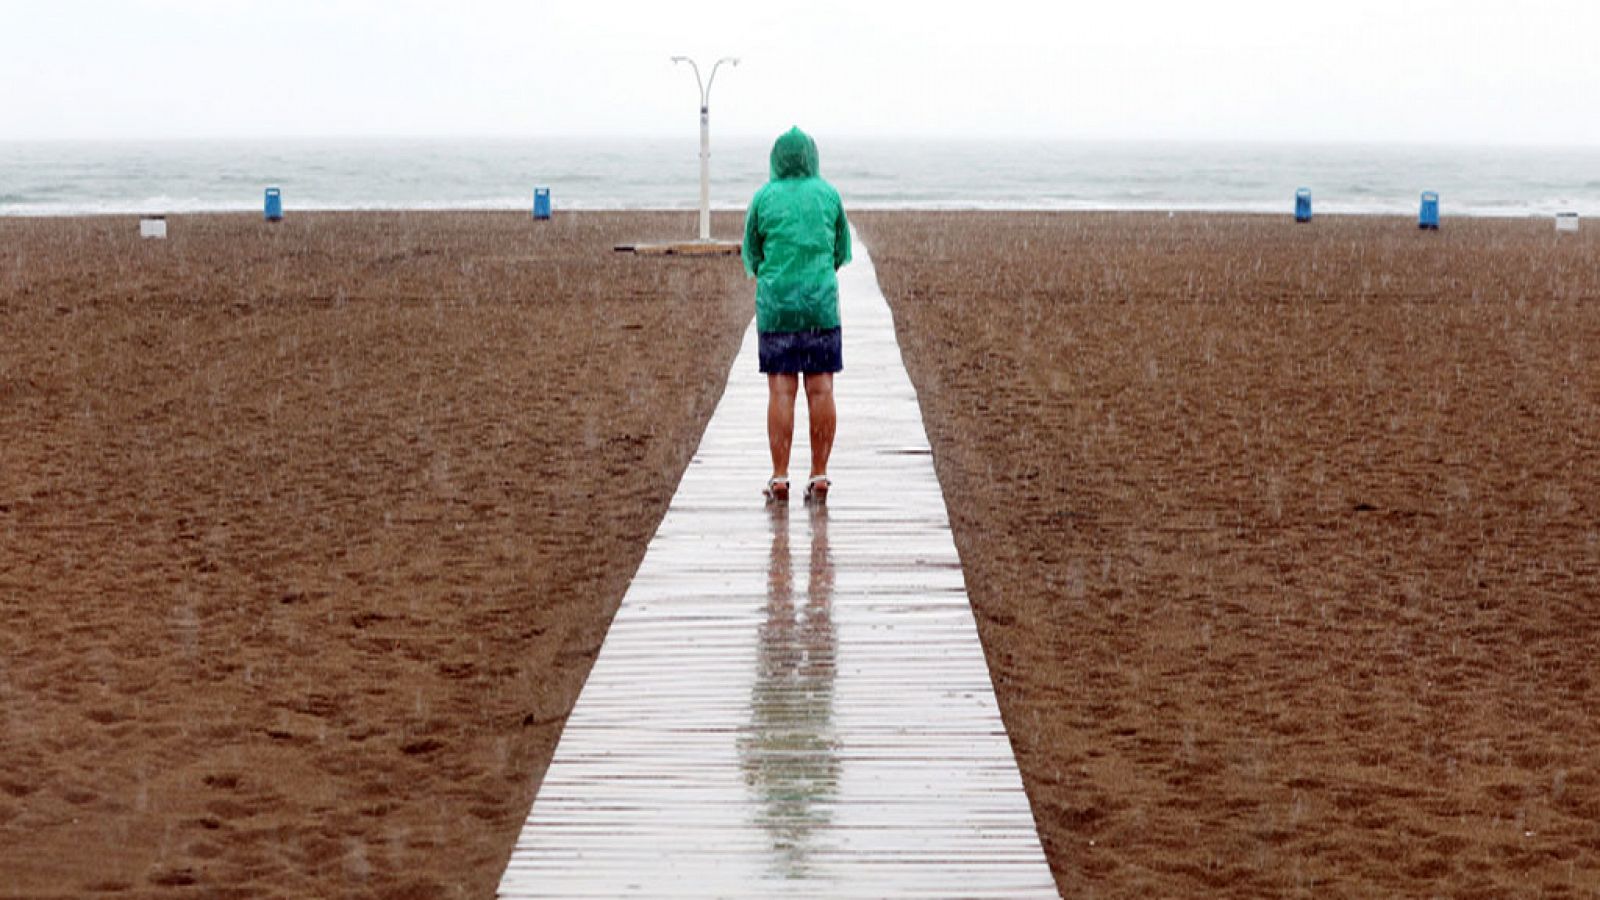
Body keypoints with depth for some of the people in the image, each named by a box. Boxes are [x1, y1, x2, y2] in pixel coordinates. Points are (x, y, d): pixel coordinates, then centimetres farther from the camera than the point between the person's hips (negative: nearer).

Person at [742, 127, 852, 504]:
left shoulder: (764, 198, -1)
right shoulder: (829, 195, 2)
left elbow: (751, 254, 7)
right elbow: (841, 251, 11)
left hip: (775, 304, 0)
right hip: (821, 303, 1)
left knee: (781, 391, 0)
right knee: (821, 390, 3)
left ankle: (780, 478, -2)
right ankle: (819, 477, 4)